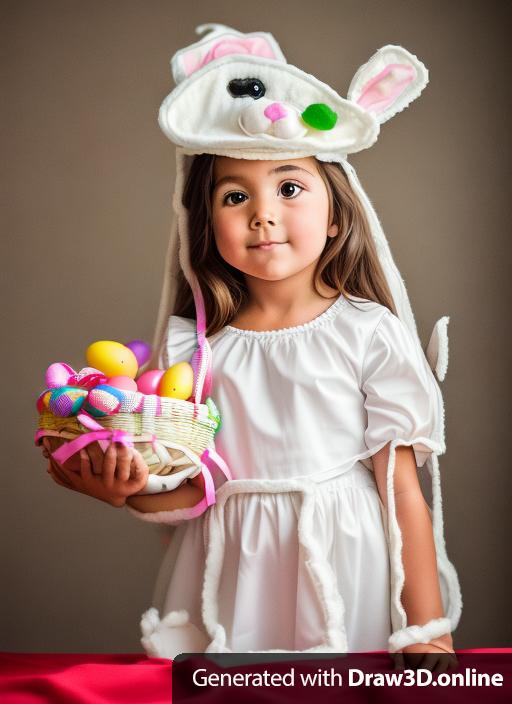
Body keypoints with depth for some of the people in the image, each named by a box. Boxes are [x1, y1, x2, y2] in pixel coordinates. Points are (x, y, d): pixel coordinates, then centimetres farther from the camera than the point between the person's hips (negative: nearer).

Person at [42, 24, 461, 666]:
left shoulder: (368, 332, -8)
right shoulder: (190, 345, -3)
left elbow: (403, 491, -7)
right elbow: (186, 491, -1)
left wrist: (427, 631, -6)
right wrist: (125, 489, -22)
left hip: (345, 580, -1)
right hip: (232, 582, 2)